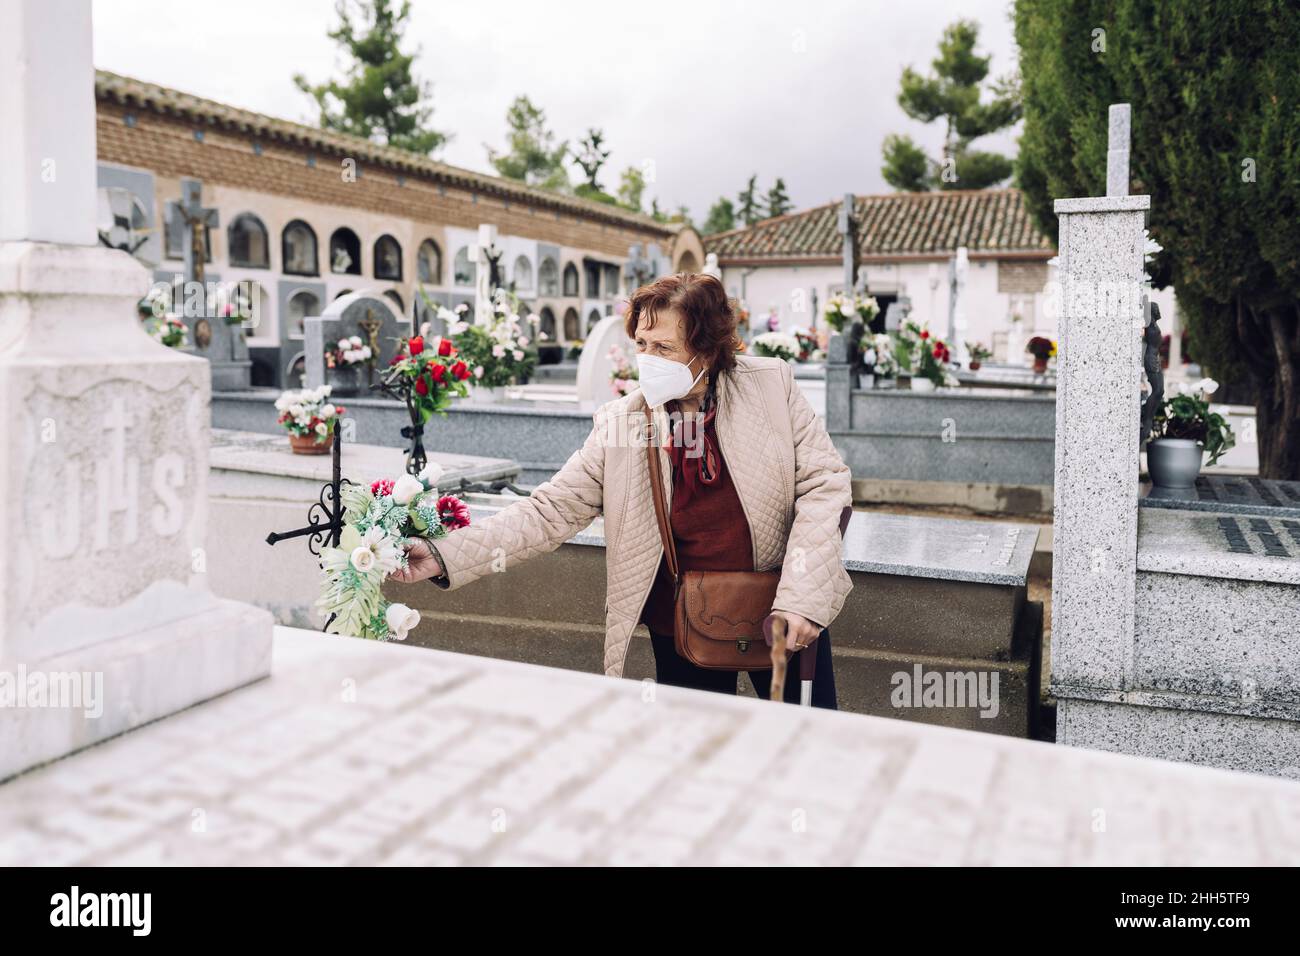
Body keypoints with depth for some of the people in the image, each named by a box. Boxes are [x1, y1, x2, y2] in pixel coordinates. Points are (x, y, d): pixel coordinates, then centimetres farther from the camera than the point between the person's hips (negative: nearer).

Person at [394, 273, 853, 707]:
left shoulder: (772, 385, -8)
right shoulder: (619, 422, -6)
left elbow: (825, 482, -7)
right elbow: (551, 511, -8)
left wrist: (801, 595, -17)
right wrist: (446, 556, -19)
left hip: (784, 613, 0)